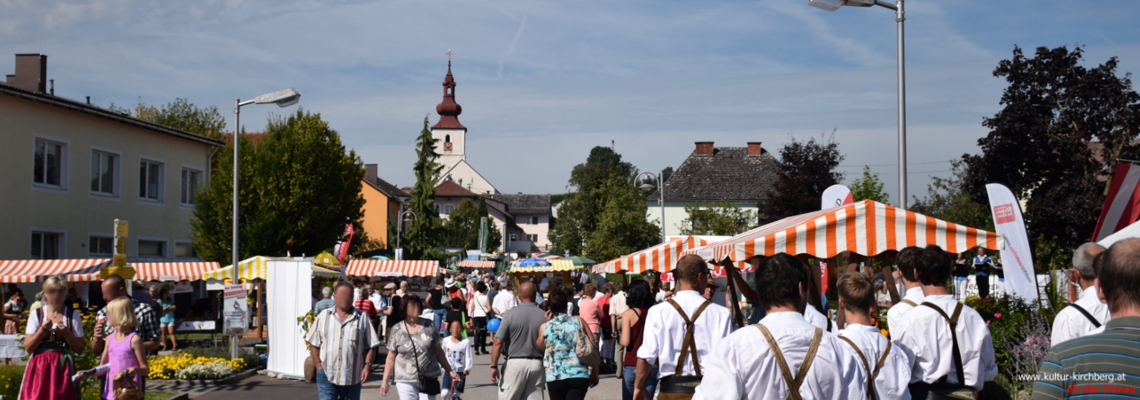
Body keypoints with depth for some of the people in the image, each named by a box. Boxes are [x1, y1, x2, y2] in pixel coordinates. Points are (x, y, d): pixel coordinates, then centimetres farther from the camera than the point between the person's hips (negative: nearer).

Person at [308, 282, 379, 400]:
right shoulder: (323, 316, 8)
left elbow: (371, 346, 4)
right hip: (327, 376, 0)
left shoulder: (362, 318, 5)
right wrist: (319, 366, -1)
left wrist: (367, 365, -9)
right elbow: (314, 345, 10)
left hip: (352, 377, 0)